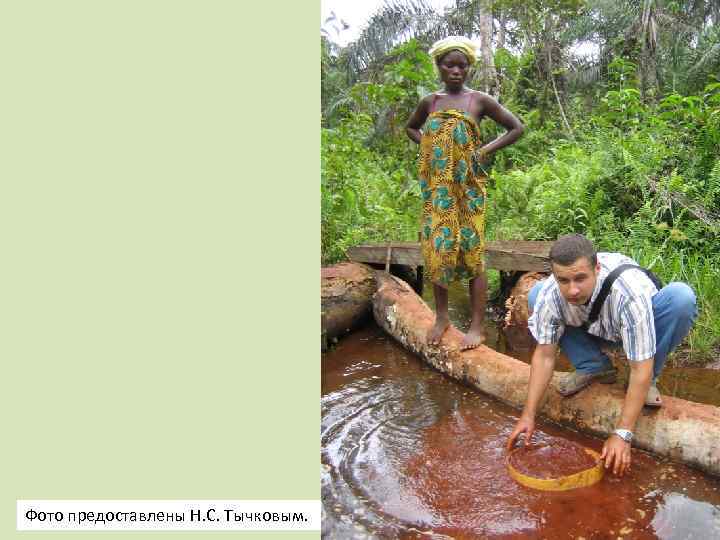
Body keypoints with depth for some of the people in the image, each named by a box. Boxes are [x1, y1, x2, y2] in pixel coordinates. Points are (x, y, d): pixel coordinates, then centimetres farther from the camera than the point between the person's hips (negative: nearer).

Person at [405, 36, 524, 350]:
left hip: (468, 187, -3)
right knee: (437, 250, 4)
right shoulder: (430, 102, 9)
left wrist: (485, 151, -4)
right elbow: (411, 127, 27)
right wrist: (429, 147, 9)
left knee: (472, 250, -3)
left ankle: (477, 326, 3)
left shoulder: (480, 101, 0)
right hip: (436, 187, 3)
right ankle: (441, 317, 19)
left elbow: (516, 128, 6)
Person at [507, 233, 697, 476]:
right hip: (595, 329, 3)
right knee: (535, 294, -20)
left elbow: (640, 368, -36)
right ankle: (594, 368, -2)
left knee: (682, 296, -35)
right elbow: (544, 355, -20)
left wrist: (622, 434, -37)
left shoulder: (629, 292, -41)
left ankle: (650, 381, -9)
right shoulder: (550, 293, -30)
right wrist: (528, 416, -23)